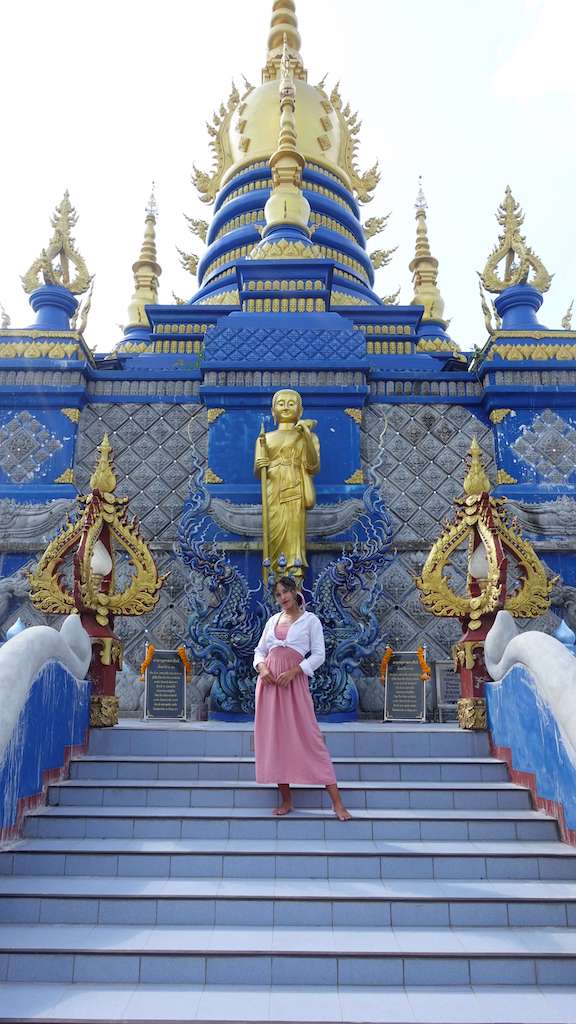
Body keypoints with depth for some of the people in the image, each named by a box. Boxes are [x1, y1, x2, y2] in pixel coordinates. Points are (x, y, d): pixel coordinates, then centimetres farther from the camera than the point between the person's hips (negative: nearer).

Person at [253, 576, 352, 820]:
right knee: (274, 738, 5)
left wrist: (294, 671, -15)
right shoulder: (273, 620, 14)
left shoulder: (310, 620, 3)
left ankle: (337, 803, -2)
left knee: (309, 737, -7)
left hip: (294, 681, -5)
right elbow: (260, 650, 17)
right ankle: (286, 800, 16)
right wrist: (261, 667, -4)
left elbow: (318, 655, -3)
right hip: (269, 681, 5)